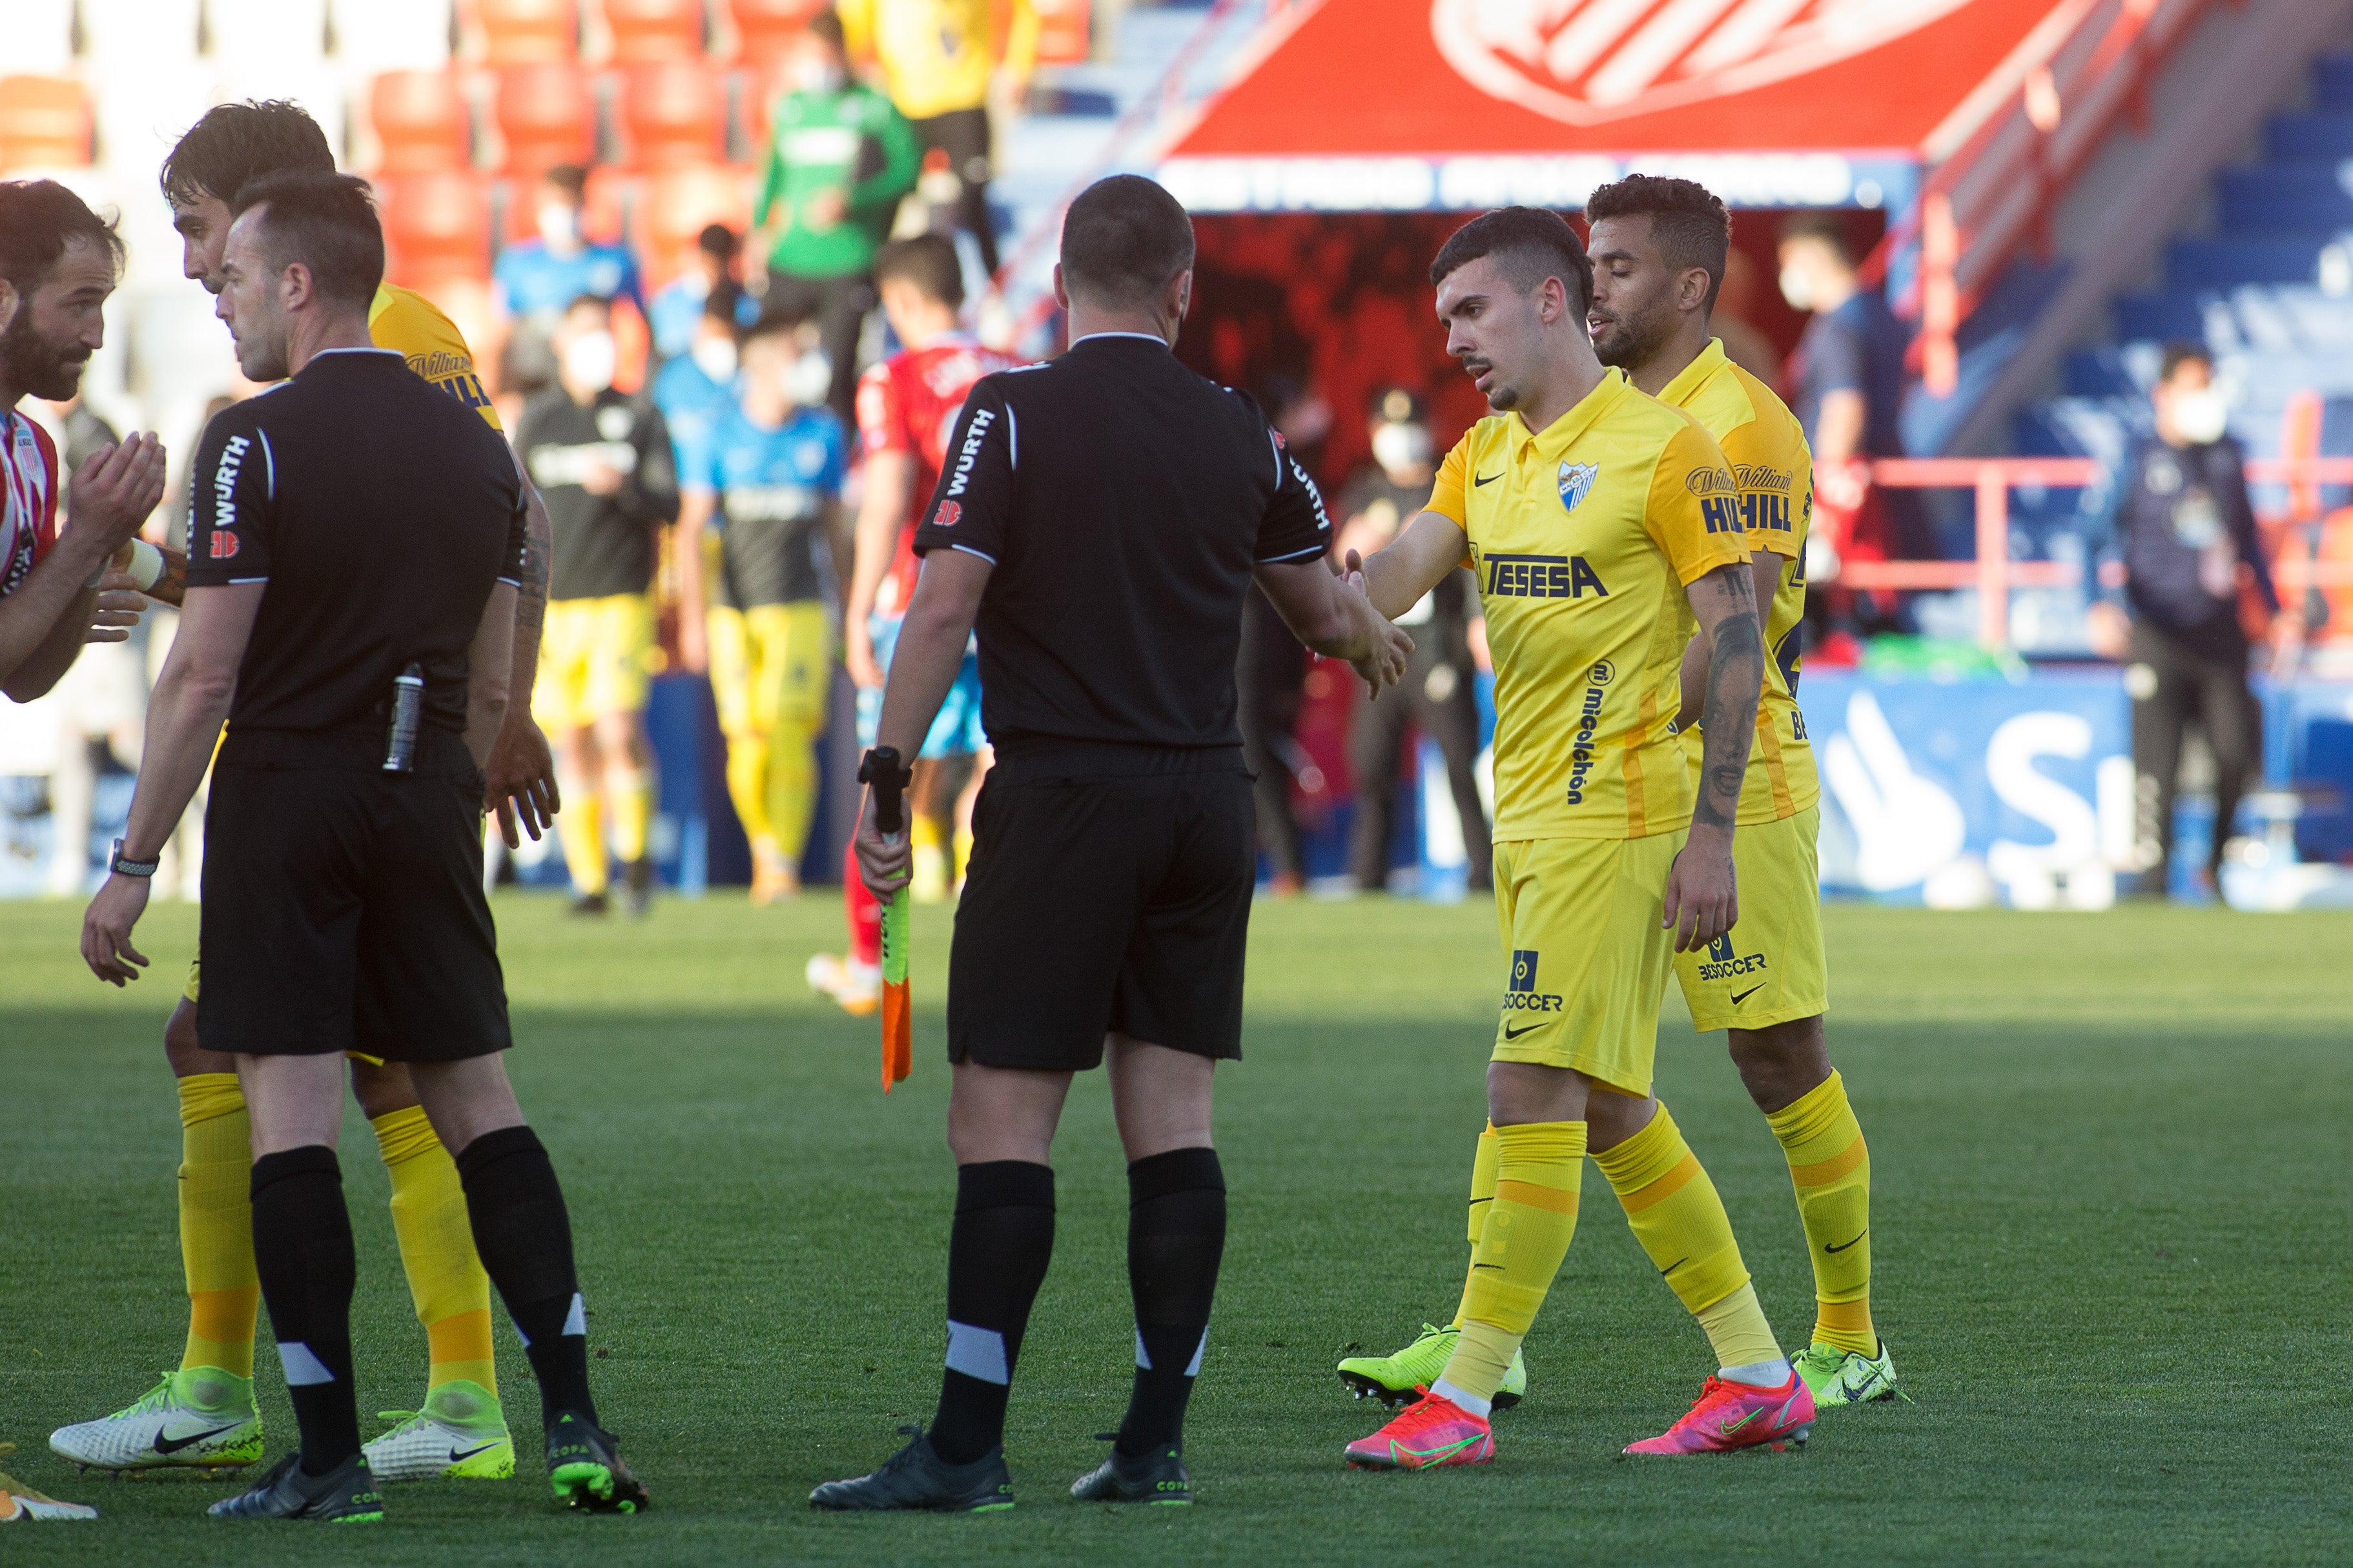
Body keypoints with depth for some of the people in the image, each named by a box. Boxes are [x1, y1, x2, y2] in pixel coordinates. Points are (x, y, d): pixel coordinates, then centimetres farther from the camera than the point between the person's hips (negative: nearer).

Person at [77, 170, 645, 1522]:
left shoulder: (257, 446, -10)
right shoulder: (478, 448, 9)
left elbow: (204, 677, -12)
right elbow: (489, 687, 12)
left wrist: (132, 866, -8)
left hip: (286, 801, -5)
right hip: (426, 804, 5)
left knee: (291, 1109, -3)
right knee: (479, 1102, 10)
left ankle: (331, 1456, -5)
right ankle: (572, 1419, 1)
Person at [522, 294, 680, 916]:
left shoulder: (640, 418, 8)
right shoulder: (537, 420, 11)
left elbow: (668, 508, 4)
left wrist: (624, 487, -16)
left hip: (622, 600, -2)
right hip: (553, 603, 2)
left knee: (620, 730, -16)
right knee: (572, 746, 0)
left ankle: (636, 854, 3)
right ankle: (589, 880, 6)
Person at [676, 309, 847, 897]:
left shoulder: (823, 434, 8)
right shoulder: (719, 437, 2)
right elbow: (691, 529, 2)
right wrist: (693, 617, -5)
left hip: (799, 605, 0)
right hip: (732, 607, 0)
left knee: (791, 732, -13)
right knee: (747, 741, -1)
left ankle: (783, 864, -13)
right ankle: (763, 848, 18)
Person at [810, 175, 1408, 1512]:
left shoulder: (1014, 415, -6)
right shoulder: (1237, 431, 7)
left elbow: (944, 608, -13)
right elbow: (1327, 610, 20)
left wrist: (884, 781, -8)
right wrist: (1377, 645, 43)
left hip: (1065, 798, -4)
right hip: (1207, 797, 4)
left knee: (1003, 1119, -5)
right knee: (1174, 1121, 6)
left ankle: (967, 1447, -9)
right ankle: (1158, 1441, 4)